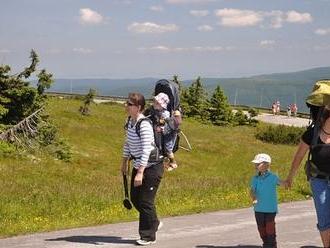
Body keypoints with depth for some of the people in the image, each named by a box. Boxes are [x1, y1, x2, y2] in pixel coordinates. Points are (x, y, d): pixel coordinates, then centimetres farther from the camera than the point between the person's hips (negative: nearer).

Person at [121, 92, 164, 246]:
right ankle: (154, 223, 34)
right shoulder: (130, 121, 3)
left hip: (152, 167, -9)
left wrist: (140, 173, -32)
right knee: (135, 198, 13)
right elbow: (127, 143, 18)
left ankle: (148, 236, 9)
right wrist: (125, 162, 22)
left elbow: (146, 151, -28)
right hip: (138, 166, 9)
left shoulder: (144, 125, -24)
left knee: (145, 201, -4)